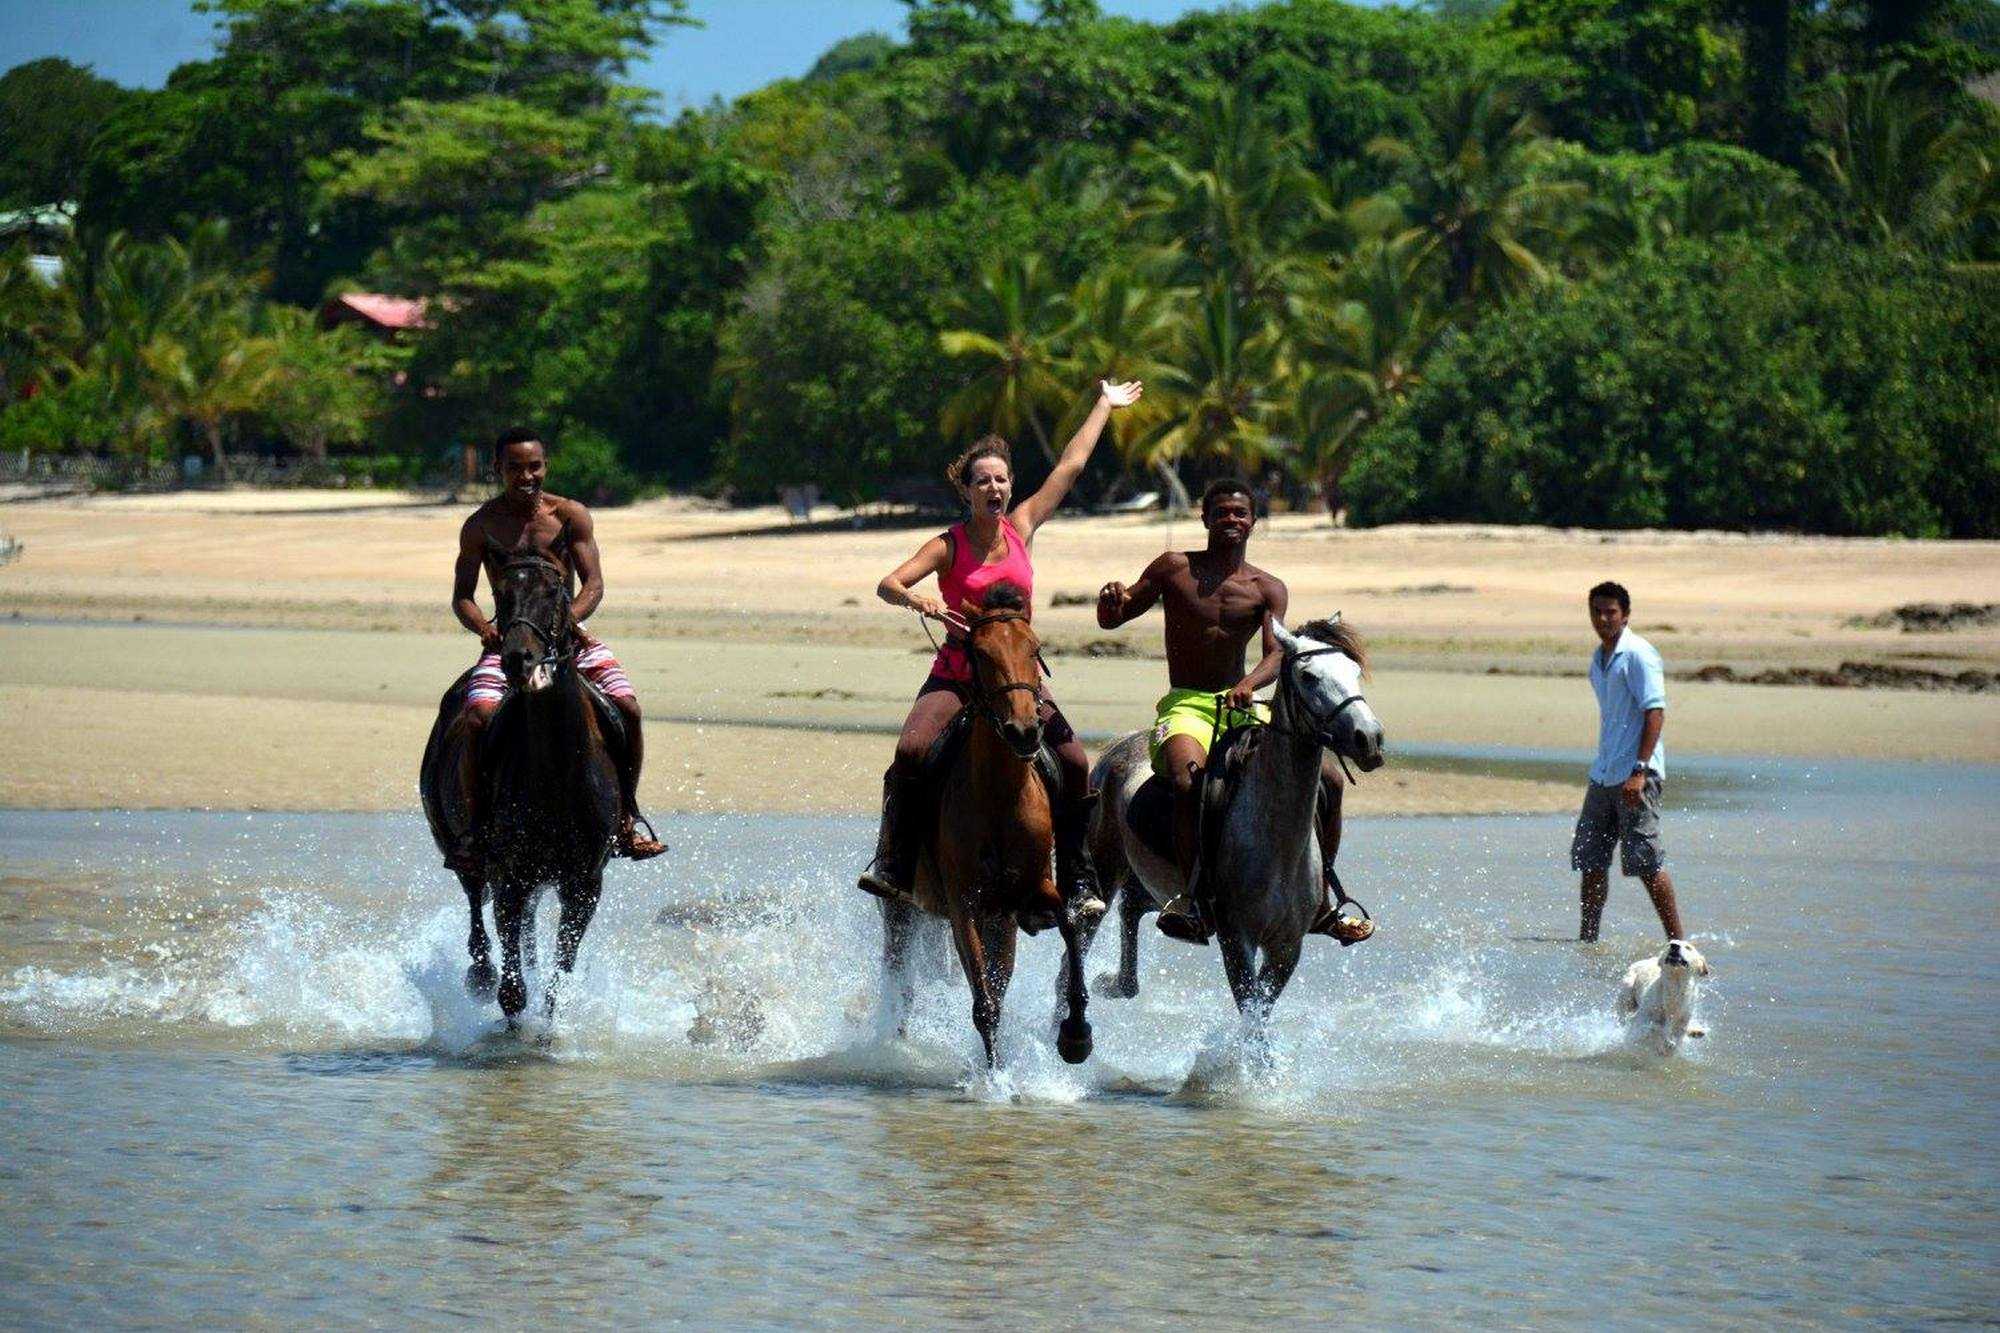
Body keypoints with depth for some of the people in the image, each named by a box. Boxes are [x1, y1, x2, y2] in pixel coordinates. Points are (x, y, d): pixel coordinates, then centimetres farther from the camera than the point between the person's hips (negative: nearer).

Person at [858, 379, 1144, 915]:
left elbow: (1071, 465, 15)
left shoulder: (1021, 527, 6)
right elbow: (887, 584, -12)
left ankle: (1076, 877, -4)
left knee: (1075, 763, -16)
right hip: (956, 676, -2)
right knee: (911, 752, -28)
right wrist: (916, 599, -34)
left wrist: (1105, 406, 23)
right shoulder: (949, 545, -2)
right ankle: (893, 863, -16)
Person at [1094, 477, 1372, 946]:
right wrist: (1113, 599, -17)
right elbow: (1112, 620, 8)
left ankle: (1323, 900, 5)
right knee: (1190, 779, -36)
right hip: (1184, 708, -3)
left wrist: (1250, 683, -32)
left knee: (1328, 779, -8)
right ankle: (1195, 896, -35)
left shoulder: (1267, 589, 6)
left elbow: (1277, 652, -10)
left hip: (1243, 708, 3)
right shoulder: (1174, 569, 4)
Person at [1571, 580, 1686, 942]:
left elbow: (1655, 712, -17)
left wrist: (1639, 770, -24)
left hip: (1635, 775, -9)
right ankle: (1588, 937, 19)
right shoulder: (1598, 658, 16)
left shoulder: (1638, 654, -11)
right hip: (1603, 775, 9)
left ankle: (1677, 939, -6)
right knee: (1589, 858, 10)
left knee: (1645, 860, -11)